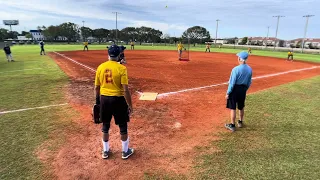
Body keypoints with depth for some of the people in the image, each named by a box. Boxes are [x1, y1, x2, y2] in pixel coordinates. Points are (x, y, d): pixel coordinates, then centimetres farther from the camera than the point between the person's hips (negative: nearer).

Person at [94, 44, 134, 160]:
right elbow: (125, 90, -17)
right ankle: (125, 151, 28)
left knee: (105, 126, 19)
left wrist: (97, 101, 18)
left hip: (104, 99, 4)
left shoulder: (100, 67, -1)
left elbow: (97, 87, 5)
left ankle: (105, 151, 34)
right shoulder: (121, 68, -15)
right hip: (118, 99, -4)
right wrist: (130, 105, -9)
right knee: (123, 126, 13)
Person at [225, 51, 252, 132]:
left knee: (232, 108, 5)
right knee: (241, 107, 22)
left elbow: (232, 83, -18)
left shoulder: (236, 69, -21)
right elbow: (249, 82, 9)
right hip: (243, 89, 6)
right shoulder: (249, 69, -1)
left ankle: (232, 125, 13)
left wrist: (228, 93, -10)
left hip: (235, 89, -6)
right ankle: (240, 122, 39)